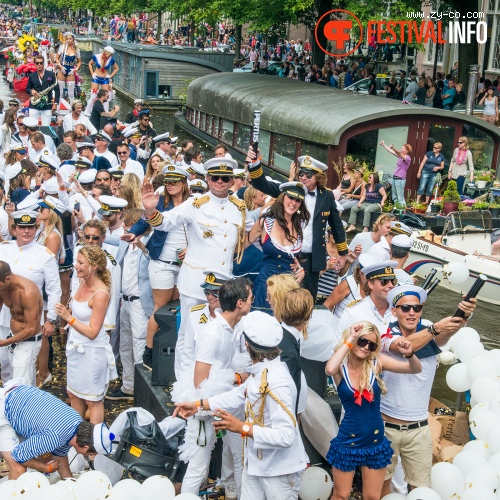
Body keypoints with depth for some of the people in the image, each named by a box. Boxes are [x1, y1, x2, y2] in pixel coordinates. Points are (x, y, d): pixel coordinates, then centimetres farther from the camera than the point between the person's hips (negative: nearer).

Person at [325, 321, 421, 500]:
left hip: (375, 443, 2)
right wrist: (349, 340, -30)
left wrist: (409, 354, -30)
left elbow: (416, 369, -9)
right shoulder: (340, 366, -13)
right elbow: (329, 369, -37)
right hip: (347, 443, -2)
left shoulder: (377, 363, -7)